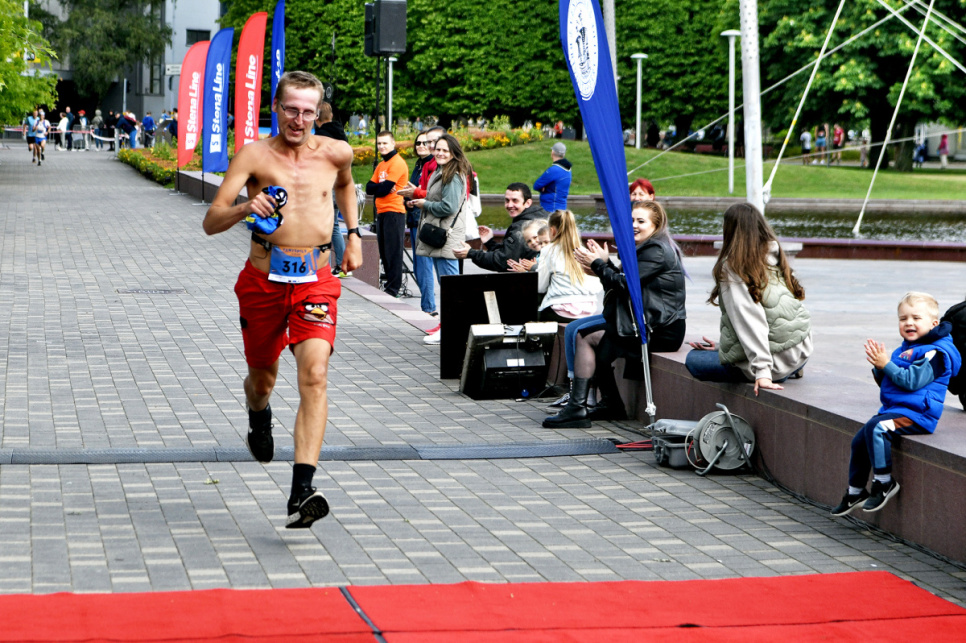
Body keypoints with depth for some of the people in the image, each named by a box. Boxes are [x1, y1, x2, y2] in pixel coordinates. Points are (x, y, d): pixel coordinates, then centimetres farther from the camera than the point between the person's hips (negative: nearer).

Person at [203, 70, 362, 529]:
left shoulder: (336, 153, 4)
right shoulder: (254, 155, -5)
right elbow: (211, 222, -10)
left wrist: (353, 234, 22)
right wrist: (244, 208, -29)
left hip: (315, 280, 0)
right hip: (263, 280, 0)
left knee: (315, 376, -19)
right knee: (262, 378, 16)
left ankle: (302, 491, -26)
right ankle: (258, 417, 56)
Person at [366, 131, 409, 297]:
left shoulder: (398, 163, -9)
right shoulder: (381, 165, 19)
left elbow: (385, 189, -16)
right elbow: (369, 188, 9)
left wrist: (376, 188, 3)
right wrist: (382, 187, -8)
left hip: (394, 212, -9)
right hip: (381, 213, 9)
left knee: (393, 252, -7)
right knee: (384, 253, 11)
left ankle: (393, 288, -7)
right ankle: (389, 284, 17)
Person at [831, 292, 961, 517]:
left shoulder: (934, 353, -13)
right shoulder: (904, 349, 17)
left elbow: (911, 380, -23)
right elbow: (886, 383, 21)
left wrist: (886, 364, -18)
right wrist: (878, 367, 0)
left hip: (915, 414, -10)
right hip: (892, 409, 10)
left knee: (876, 428, -30)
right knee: (859, 440, 8)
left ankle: (884, 482, -20)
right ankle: (855, 492, 21)